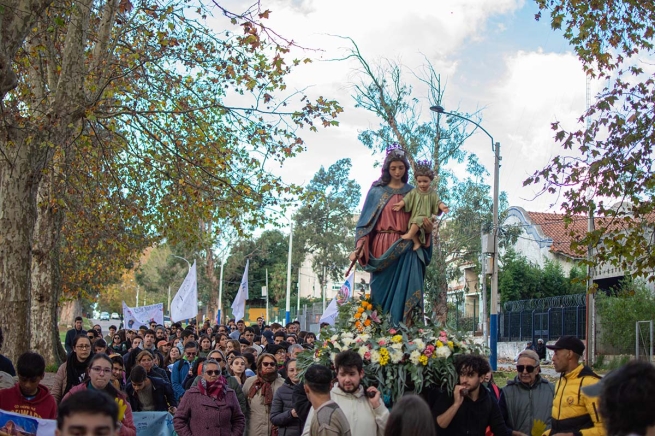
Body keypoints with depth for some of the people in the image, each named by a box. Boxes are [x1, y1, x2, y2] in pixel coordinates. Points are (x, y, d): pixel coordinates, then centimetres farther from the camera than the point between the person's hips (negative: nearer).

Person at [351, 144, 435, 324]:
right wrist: (359, 247, -10)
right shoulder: (377, 191, 7)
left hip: (405, 247, 1)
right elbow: (365, 221, 3)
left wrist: (427, 229, -9)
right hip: (383, 247, -1)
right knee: (383, 288, -1)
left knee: (406, 287, -16)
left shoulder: (412, 192, 13)